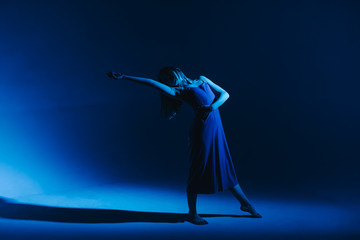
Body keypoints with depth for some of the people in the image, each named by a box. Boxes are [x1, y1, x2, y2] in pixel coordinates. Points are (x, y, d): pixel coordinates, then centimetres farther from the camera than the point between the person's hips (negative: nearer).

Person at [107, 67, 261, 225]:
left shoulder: (202, 80, 17)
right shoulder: (177, 92, 5)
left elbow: (225, 94, 11)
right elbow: (151, 82, 0)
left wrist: (213, 107, -8)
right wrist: (123, 77, -3)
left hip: (217, 130, 4)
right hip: (201, 131, -4)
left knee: (225, 167, 13)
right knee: (198, 170, -1)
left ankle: (245, 203, 25)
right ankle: (192, 213, 12)